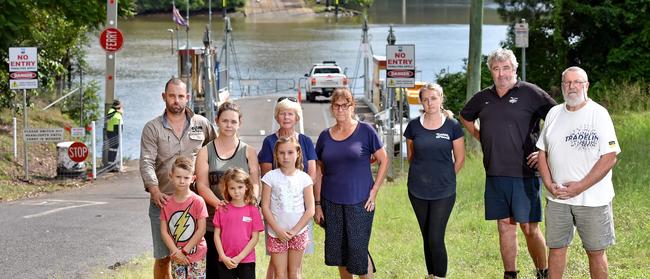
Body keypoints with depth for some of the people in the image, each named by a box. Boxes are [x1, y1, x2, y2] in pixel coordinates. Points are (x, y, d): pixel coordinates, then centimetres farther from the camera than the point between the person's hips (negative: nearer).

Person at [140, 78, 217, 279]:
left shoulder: (202, 124, 8)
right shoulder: (152, 128, 2)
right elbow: (146, 162, -9)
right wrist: (155, 191, -24)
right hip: (163, 201, -1)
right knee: (163, 257, 3)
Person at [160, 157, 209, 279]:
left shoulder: (198, 201, -9)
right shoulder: (167, 203, 0)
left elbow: (201, 230, -10)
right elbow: (164, 231, -1)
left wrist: (184, 250, -12)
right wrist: (176, 252, -11)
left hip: (197, 256, -3)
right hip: (176, 258, 3)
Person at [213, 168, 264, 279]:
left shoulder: (253, 210, -2)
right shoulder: (222, 210, 2)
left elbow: (255, 238, -4)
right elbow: (217, 235, 3)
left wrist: (240, 257, -10)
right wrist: (223, 257, -7)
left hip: (247, 260, -1)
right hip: (225, 261, 1)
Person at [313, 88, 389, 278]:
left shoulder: (365, 131, -4)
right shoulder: (325, 136, 6)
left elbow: (383, 161, -1)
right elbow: (318, 172, 9)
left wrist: (374, 191, -7)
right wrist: (317, 204, 4)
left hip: (359, 202, -4)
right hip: (331, 203, 4)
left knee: (358, 250, -5)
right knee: (338, 251, 9)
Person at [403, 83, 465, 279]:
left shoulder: (452, 126, -4)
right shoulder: (414, 126, 1)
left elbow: (459, 158, 4)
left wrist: (445, 177, 7)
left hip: (444, 191, -3)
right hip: (418, 190, 3)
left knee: (436, 238, -9)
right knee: (427, 238, 10)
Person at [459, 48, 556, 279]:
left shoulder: (531, 93, -5)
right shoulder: (483, 98, 11)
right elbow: (465, 117, 30)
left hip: (524, 173, -5)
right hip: (494, 174, 5)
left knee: (529, 228, -3)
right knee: (505, 227, 9)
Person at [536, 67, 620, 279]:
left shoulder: (599, 114, -6)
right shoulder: (554, 114, 9)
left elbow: (609, 158, -12)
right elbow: (542, 152, 13)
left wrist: (580, 187, -16)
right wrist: (549, 184, -3)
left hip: (592, 198, -4)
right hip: (557, 198, 4)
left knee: (596, 251, 3)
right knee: (556, 247, 9)